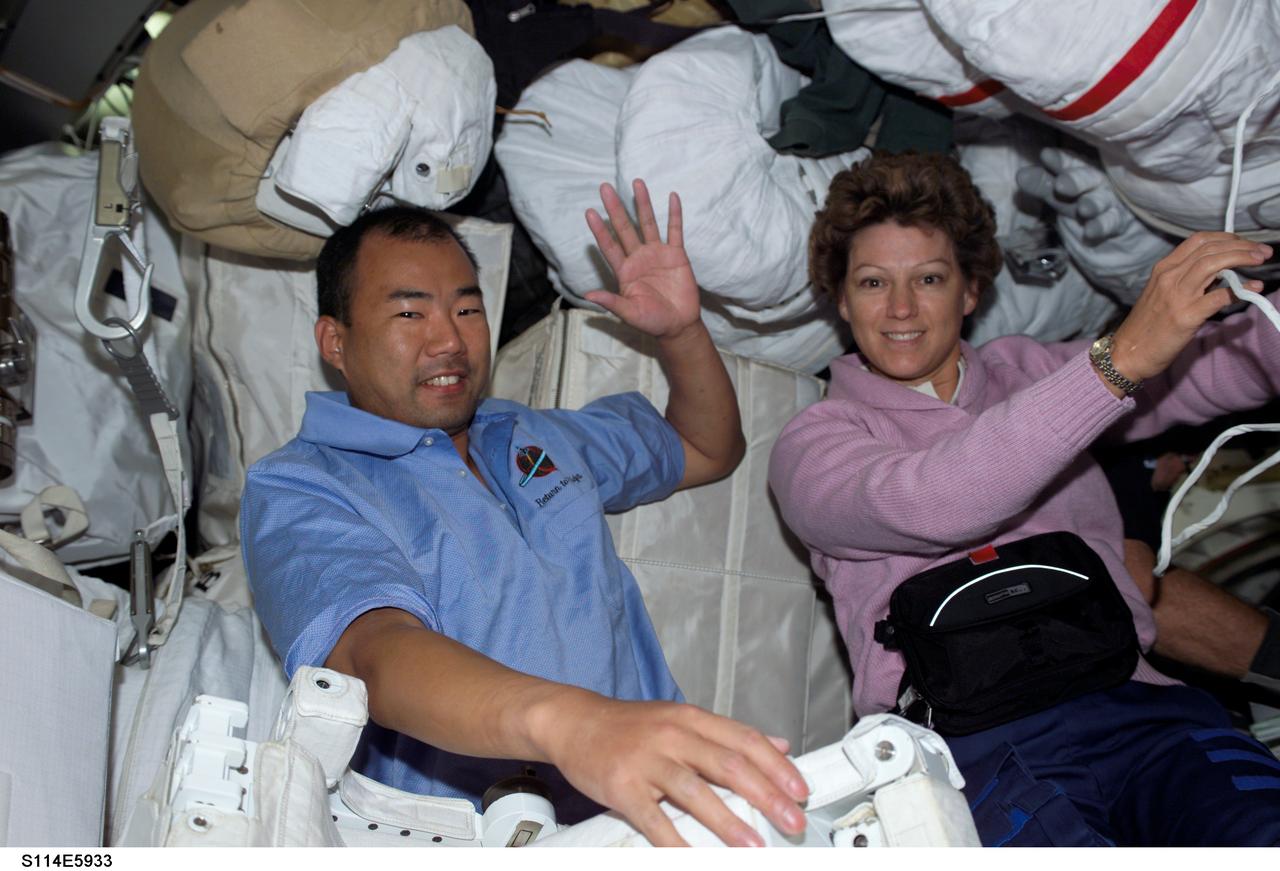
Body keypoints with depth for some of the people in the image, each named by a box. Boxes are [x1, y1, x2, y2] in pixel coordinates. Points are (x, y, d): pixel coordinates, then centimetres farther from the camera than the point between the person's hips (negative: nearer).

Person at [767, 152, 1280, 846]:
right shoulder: (813, 442, 9)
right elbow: (926, 504, -14)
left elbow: (1221, 370, 14)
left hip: (1131, 704, 4)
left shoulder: (1029, 372, 23)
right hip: (974, 741, -4)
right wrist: (1121, 357, -19)